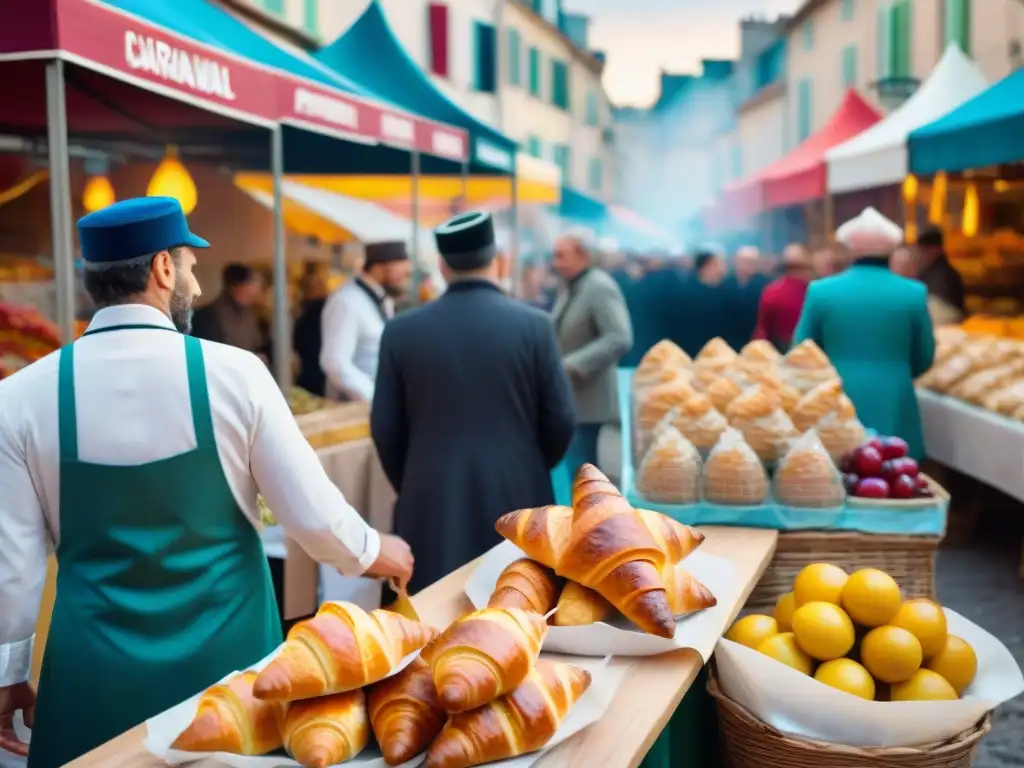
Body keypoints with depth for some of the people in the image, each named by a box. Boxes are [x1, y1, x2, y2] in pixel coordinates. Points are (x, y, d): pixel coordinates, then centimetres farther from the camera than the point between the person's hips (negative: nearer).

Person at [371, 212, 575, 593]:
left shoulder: (401, 330, -2)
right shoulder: (534, 325, -6)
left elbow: (385, 429, 1)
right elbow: (560, 420, -3)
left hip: (431, 501, 1)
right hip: (516, 497, -1)